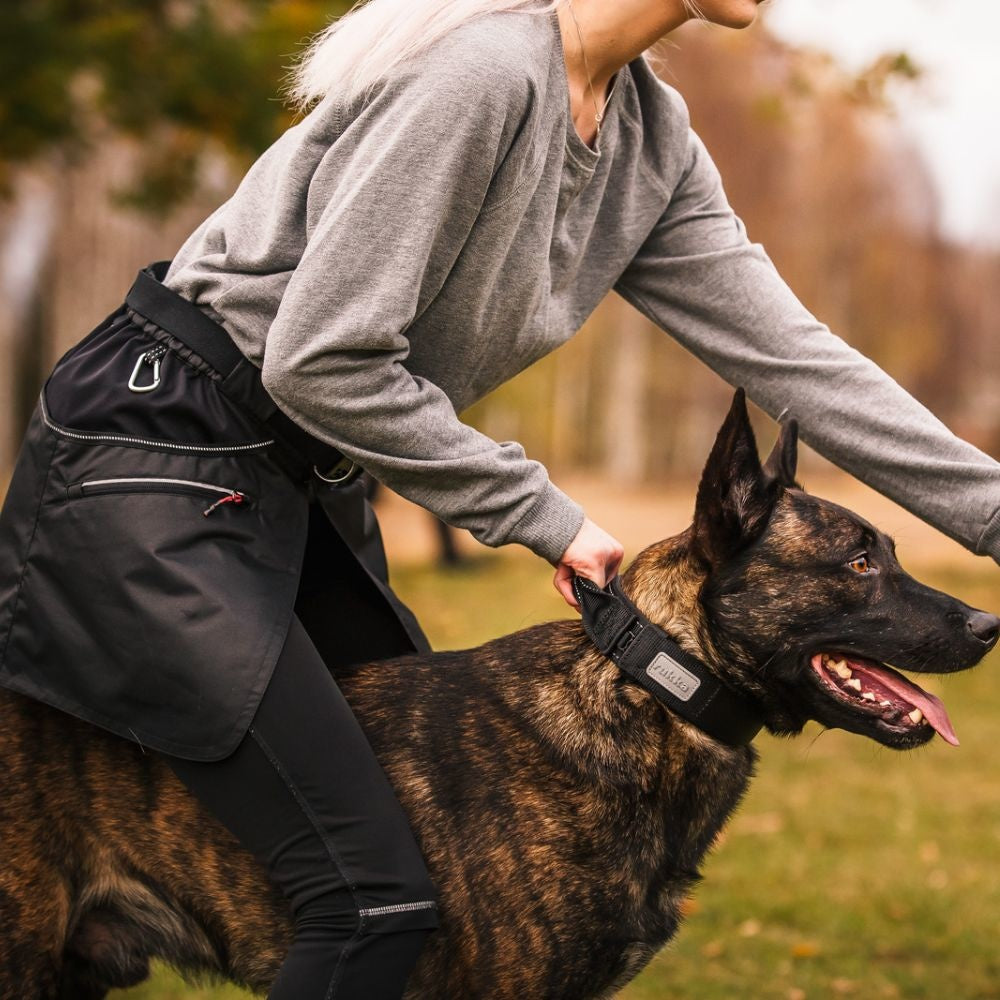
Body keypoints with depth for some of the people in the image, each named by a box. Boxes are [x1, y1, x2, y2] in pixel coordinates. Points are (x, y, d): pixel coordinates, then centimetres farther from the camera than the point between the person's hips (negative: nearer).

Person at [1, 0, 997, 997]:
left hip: (296, 483, 9)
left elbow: (786, 352, 3)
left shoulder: (653, 141, 2)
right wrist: (540, 516, -15)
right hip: (147, 459, -9)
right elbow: (320, 362, -25)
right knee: (378, 894, -13)